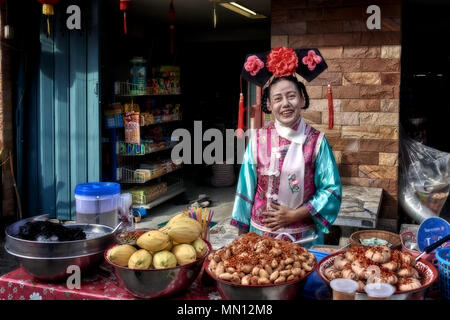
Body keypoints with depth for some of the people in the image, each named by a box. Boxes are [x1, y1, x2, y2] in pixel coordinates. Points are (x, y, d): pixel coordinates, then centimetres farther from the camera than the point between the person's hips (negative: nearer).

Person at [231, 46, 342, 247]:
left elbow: (332, 189, -6)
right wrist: (242, 231, 5)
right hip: (261, 234, 1)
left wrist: (294, 215, -13)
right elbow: (246, 186, 3)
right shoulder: (258, 140, -3)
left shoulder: (316, 141, -7)